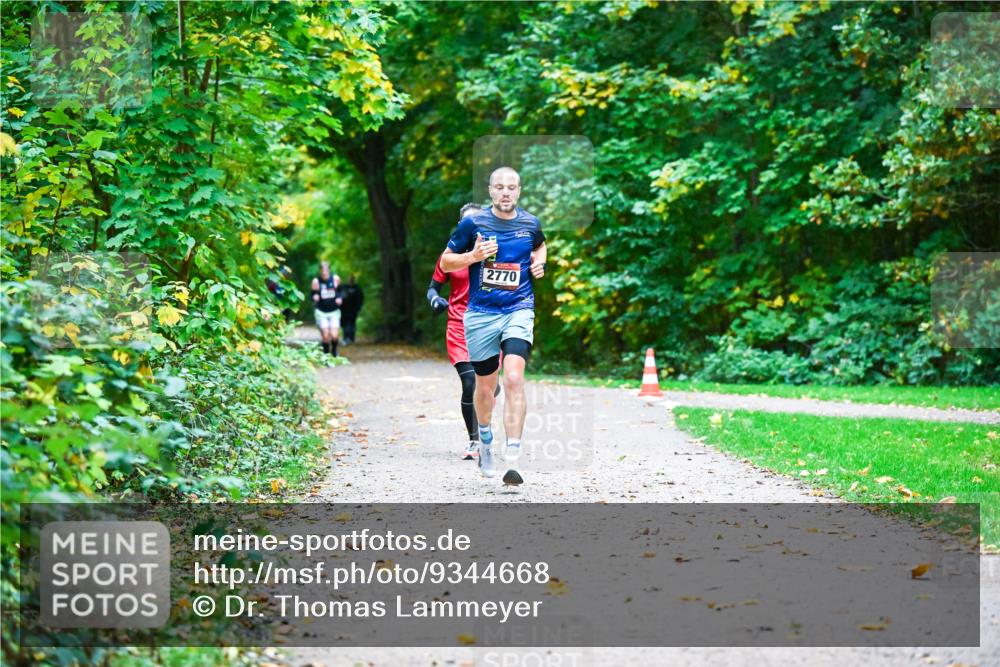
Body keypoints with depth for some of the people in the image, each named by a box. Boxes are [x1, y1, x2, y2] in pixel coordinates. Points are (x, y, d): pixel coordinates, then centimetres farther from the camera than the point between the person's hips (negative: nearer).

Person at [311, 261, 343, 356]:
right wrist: (315, 298, -24)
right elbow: (313, 296, -1)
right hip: (321, 313, -1)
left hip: (334, 312, 1)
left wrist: (340, 298, -7)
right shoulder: (316, 281, -8)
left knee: (335, 335, -8)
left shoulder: (336, 279, -3)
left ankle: (334, 351, 24)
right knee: (325, 336, -8)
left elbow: (340, 291, 13)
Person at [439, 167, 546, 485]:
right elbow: (445, 262, 3)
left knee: (514, 378, -20)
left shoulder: (530, 224, 5)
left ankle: (512, 460, -23)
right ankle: (486, 441, 43)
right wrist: (473, 256, -14)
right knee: (485, 386, 12)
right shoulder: (473, 223, -2)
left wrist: (539, 263, 7)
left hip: (519, 311, 0)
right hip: (481, 314, 0)